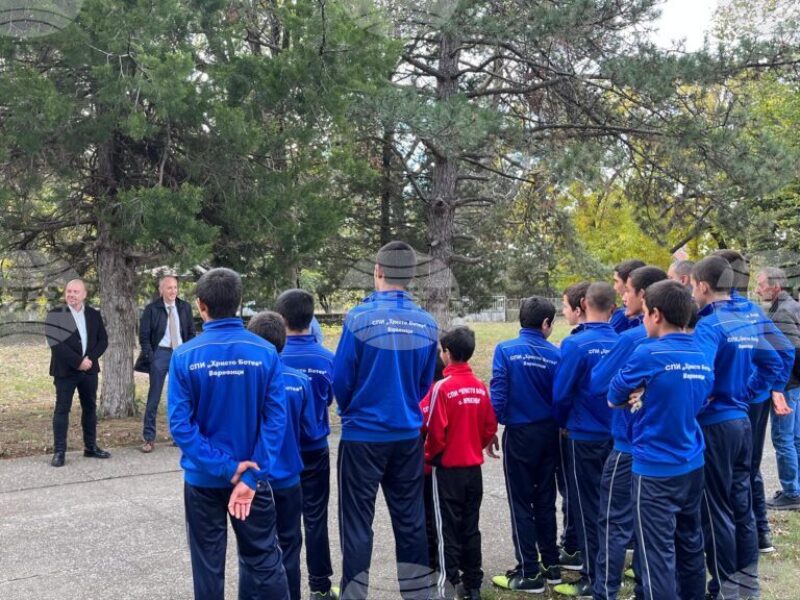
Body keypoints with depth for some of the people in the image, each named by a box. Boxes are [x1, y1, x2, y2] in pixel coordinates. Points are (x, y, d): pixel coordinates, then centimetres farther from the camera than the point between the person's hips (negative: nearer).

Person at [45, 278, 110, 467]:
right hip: (65, 370, -4)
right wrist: (78, 361, -19)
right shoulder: (55, 315, -5)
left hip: (89, 369, 4)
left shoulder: (94, 315, 8)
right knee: (62, 409, -2)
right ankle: (59, 451, 1)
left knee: (90, 408, 10)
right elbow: (56, 343, -14)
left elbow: (103, 340, 5)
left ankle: (91, 447, 20)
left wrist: (90, 359, -11)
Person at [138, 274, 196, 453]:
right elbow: (144, 335, -3)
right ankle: (149, 438, 5)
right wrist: (149, 356, -9)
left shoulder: (185, 307, 5)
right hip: (160, 353, -3)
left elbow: (191, 332, 11)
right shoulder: (152, 309, -4)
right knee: (154, 397, 0)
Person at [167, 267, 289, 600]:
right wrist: (251, 476, -13)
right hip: (251, 476, 1)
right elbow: (276, 419, -13)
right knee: (263, 560, 13)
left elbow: (180, 424, -15)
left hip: (203, 477, 0)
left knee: (208, 565, 13)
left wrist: (225, 468, -13)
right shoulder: (266, 352, -10)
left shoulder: (184, 356, -12)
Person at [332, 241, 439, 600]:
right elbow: (426, 384, 8)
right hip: (408, 435, 4)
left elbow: (340, 380, -8)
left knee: (357, 523, 6)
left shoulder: (360, 317, -14)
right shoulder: (427, 324, -1)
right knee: (410, 520, 13)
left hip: (363, 435, -4)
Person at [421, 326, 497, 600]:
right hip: (474, 467, 5)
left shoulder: (442, 387, -16)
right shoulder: (481, 387, 0)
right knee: (471, 527, 14)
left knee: (448, 528, 4)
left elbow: (435, 432, -16)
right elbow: (490, 428, 4)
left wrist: (428, 459, 0)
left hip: (447, 468, -5)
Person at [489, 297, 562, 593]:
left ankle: (529, 573, 8)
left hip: (519, 434, -3)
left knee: (521, 504, 5)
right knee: (545, 501, 15)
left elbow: (498, 393, -13)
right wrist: (558, 427, 14)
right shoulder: (555, 354, -5)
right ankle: (551, 564, 23)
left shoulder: (506, 350, -11)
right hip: (549, 433, 3)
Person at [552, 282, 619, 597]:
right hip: (617, 435, 4)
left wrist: (563, 422, 6)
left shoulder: (576, 344, -17)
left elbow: (561, 393, -13)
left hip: (586, 436, -4)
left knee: (588, 506, 6)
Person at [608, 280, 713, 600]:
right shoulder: (703, 360, 3)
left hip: (655, 469, -7)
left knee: (658, 555, 1)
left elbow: (614, 398, -6)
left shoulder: (648, 354, -18)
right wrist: (648, 398, 1)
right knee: (690, 544, 19)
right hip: (692, 466, 7)